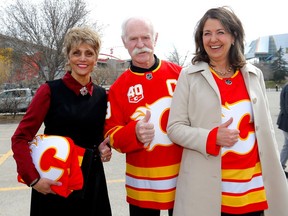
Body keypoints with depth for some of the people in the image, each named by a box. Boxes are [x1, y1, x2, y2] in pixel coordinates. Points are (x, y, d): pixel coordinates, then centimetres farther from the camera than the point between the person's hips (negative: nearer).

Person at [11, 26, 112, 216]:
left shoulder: (102, 95, 4)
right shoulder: (50, 90, -9)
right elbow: (20, 138, -9)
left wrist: (104, 148, -3)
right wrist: (33, 179, -18)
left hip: (91, 181, 4)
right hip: (53, 183, -3)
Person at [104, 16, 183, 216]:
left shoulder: (179, 74, -2)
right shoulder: (118, 87, 0)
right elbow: (112, 135, -1)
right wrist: (134, 133, -22)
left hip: (184, 176, 0)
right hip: (142, 183, 0)